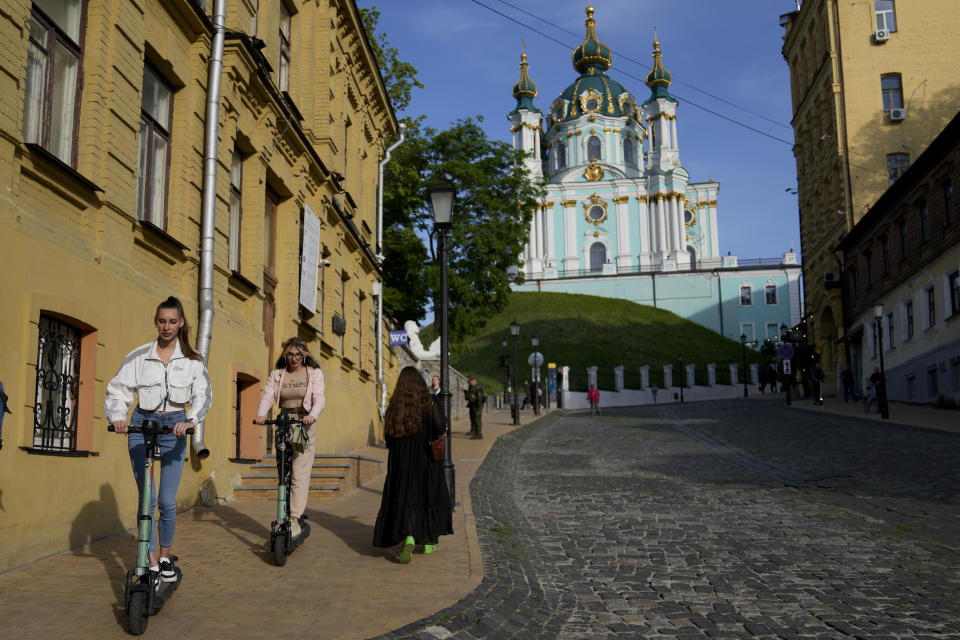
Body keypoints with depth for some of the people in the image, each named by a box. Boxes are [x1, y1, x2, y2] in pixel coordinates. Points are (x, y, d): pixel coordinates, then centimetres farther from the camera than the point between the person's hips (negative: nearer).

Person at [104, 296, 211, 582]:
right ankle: (150, 560, 9)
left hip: (174, 427, 0)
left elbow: (203, 394, -9)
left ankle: (165, 555, 20)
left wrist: (190, 421, -27)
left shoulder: (192, 360, 1)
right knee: (147, 498, -3)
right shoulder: (139, 356, 2)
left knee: (167, 501, -1)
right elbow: (118, 390, -1)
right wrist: (117, 417, -20)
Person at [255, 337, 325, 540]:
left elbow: (319, 399, -7)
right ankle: (286, 513, 17)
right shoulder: (276, 375, 11)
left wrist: (312, 415, -28)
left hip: (304, 426, -3)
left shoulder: (314, 373, 5)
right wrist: (261, 414, -22)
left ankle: (295, 520, -10)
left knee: (300, 474, -9)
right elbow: (268, 396, -1)